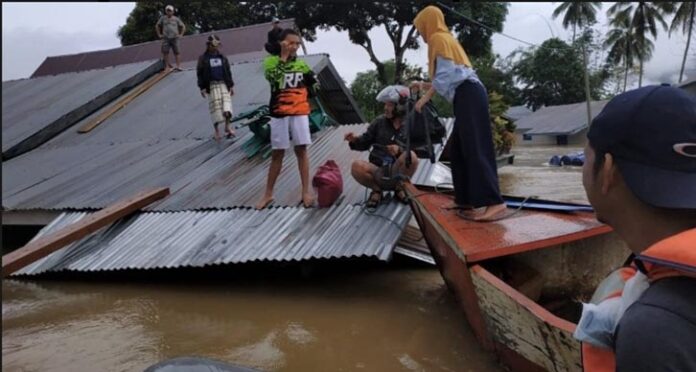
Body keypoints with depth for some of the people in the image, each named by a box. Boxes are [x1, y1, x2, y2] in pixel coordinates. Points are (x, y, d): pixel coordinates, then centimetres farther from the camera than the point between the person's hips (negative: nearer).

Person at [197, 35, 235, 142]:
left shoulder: (222, 57, 11)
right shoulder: (203, 58, 1)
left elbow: (228, 72, 14)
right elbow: (199, 73, 0)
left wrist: (231, 85, 11)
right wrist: (202, 87, -7)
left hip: (223, 84, 2)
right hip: (211, 86, -2)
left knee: (226, 104, -13)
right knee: (215, 107, -1)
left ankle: (227, 126, -5)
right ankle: (216, 130, 12)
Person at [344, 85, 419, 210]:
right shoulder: (379, 121, 3)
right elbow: (364, 143, 7)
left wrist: (400, 150, -24)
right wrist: (355, 140, -15)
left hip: (398, 172, -1)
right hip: (378, 171, 1)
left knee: (411, 156, -32)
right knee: (356, 167, -29)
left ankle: (399, 188, -4)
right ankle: (377, 190, 0)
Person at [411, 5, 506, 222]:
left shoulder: (438, 39, -1)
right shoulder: (446, 39, 27)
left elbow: (445, 76, -11)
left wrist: (425, 98, -6)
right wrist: (423, 85, 29)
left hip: (468, 96, -10)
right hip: (469, 96, 10)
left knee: (474, 148, -15)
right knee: (460, 149, 8)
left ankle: (492, 203, -20)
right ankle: (469, 199, 8)